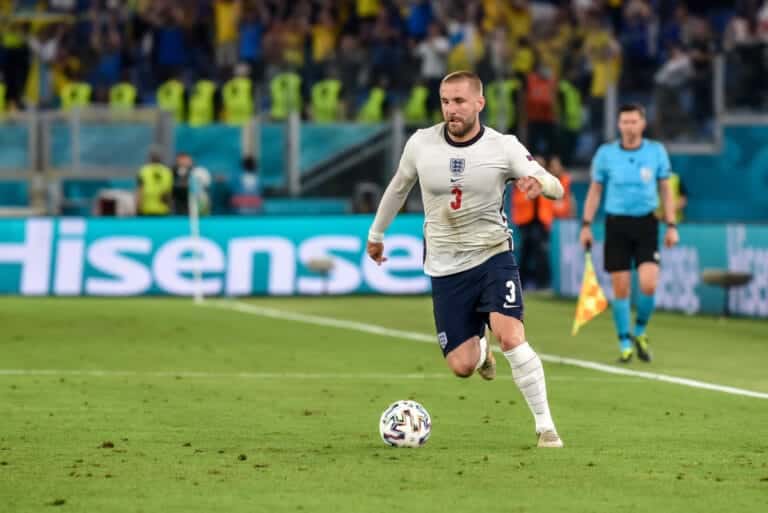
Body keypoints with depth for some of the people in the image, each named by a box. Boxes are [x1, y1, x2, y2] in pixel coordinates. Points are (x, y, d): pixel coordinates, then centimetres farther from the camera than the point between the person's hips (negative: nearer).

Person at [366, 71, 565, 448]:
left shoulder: (504, 148, -10)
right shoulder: (421, 144, -4)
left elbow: (556, 188, -11)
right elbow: (399, 186, 15)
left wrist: (538, 183, -36)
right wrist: (376, 233, 26)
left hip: (492, 256, -2)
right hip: (445, 268, 2)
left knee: (511, 337, -24)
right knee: (462, 367, -3)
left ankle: (545, 426, -12)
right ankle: (480, 350, 37)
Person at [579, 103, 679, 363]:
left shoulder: (657, 151, 2)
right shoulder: (606, 153, 0)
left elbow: (665, 190, 9)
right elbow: (594, 190, 8)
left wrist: (671, 225, 4)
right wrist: (586, 225, 2)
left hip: (646, 224, 0)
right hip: (616, 223, 0)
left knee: (648, 284, -14)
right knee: (620, 288, 0)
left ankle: (640, 332, 12)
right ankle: (625, 344, 14)